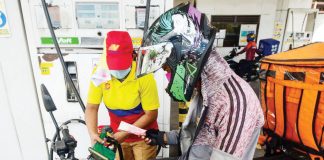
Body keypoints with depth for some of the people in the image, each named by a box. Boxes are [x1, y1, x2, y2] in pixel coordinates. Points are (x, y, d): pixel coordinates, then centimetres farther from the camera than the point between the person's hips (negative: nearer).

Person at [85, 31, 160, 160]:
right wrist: (93, 133, -24)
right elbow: (91, 108, -10)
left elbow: (151, 114, -18)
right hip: (117, 135, 3)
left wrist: (125, 134, -20)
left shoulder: (144, 76, -26)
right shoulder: (100, 73, -18)